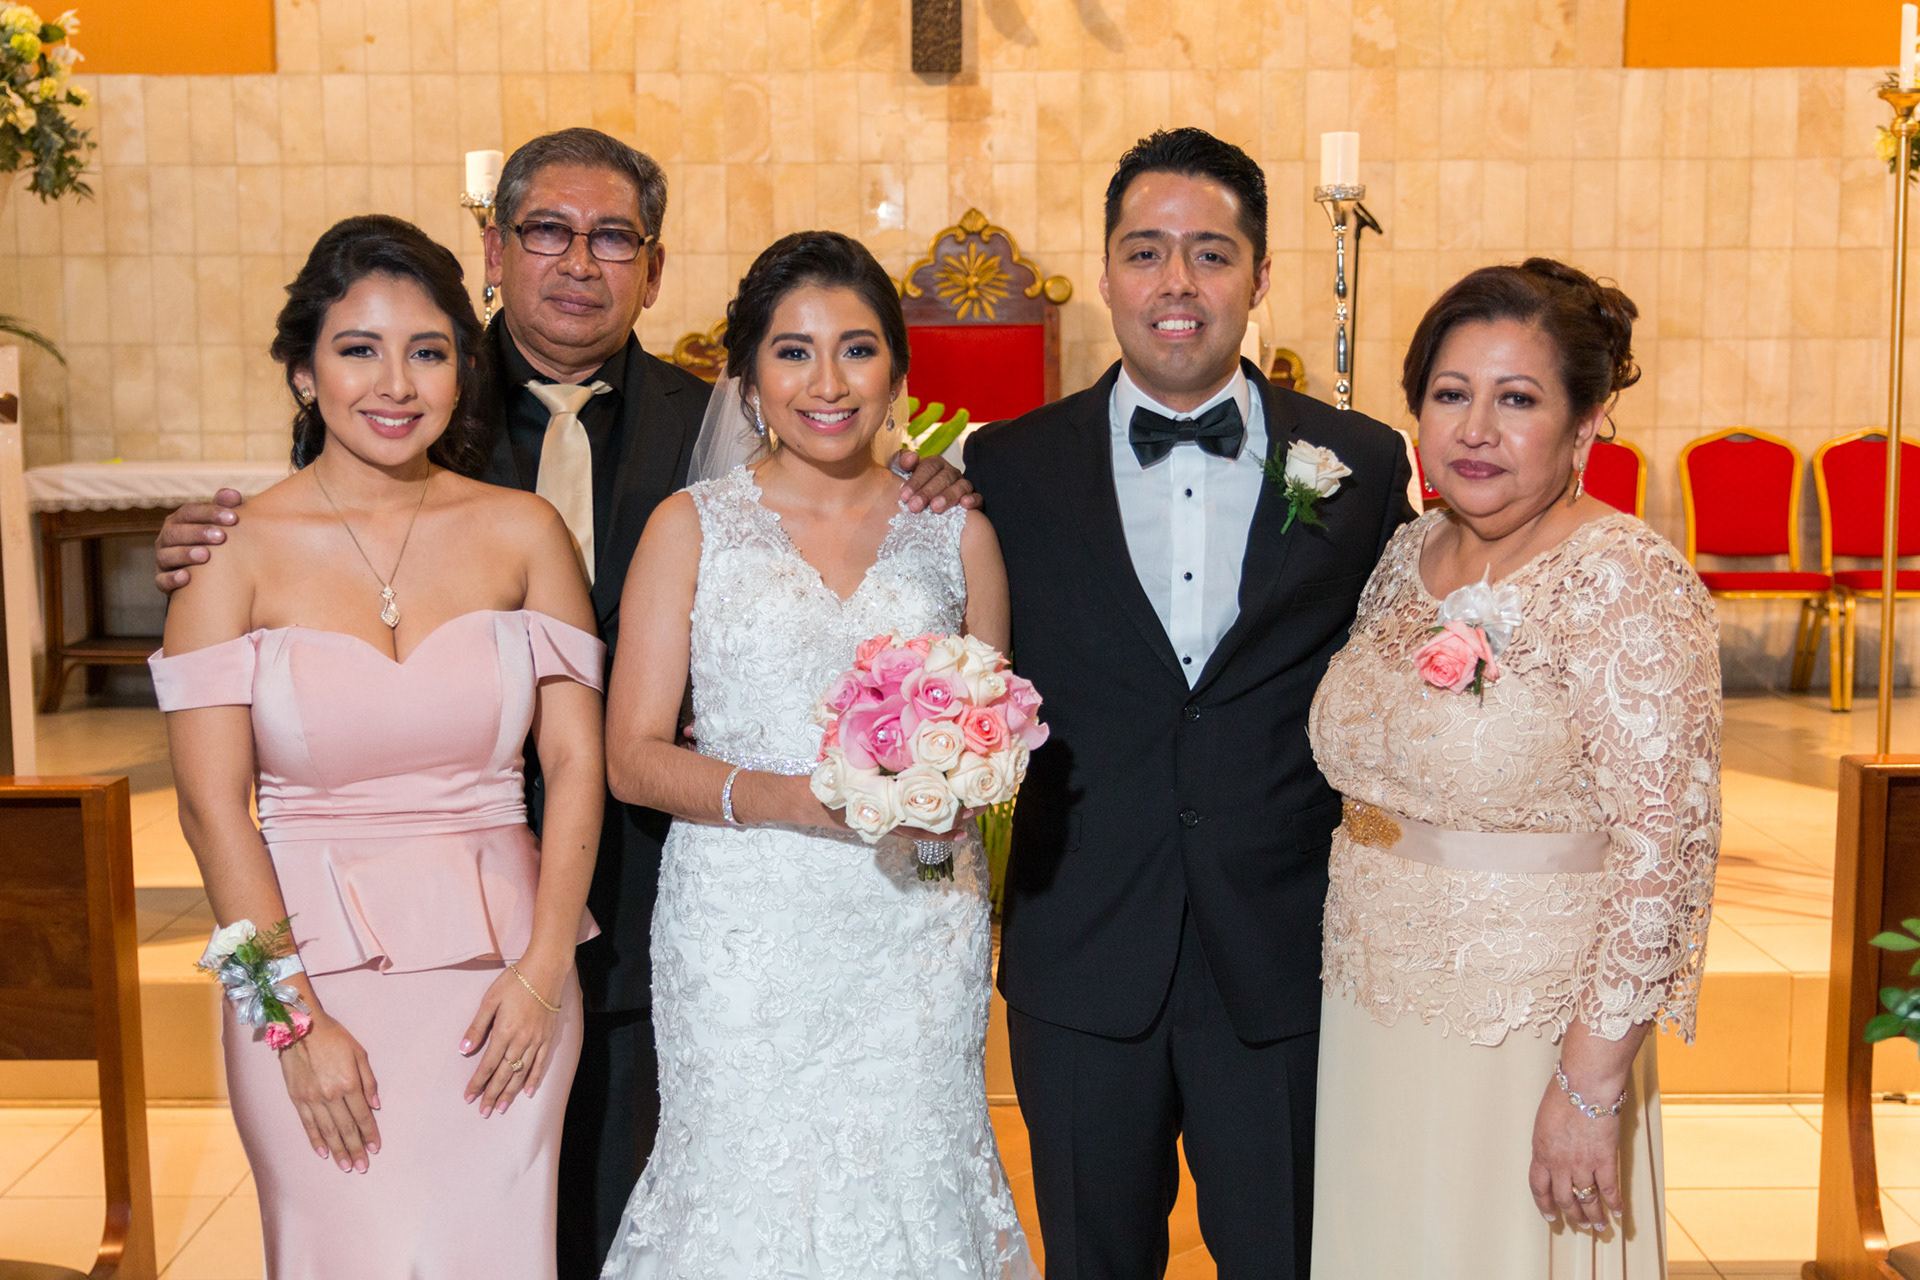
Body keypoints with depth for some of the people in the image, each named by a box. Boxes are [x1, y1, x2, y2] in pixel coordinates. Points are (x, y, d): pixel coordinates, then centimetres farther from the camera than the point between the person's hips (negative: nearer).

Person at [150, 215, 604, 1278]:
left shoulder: (523, 532, 0)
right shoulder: (235, 551, -5)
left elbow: (575, 759, -1)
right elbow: (212, 805, -7)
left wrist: (544, 969, -7)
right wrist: (298, 1020, -9)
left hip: (504, 970, 1)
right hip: (312, 966, -1)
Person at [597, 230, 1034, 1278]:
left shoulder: (957, 531, 7)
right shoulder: (692, 527, 1)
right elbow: (633, 757, -2)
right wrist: (799, 798, -17)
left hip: (917, 930, 2)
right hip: (744, 928, -1)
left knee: (908, 1184, 5)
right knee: (748, 1196, 2)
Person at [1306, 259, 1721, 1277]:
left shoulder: (1629, 583, -18)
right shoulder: (1408, 554, 3)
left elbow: (1662, 846, -20)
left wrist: (1592, 1086, -21)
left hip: (1527, 1033, -6)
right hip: (1370, 1020, 6)